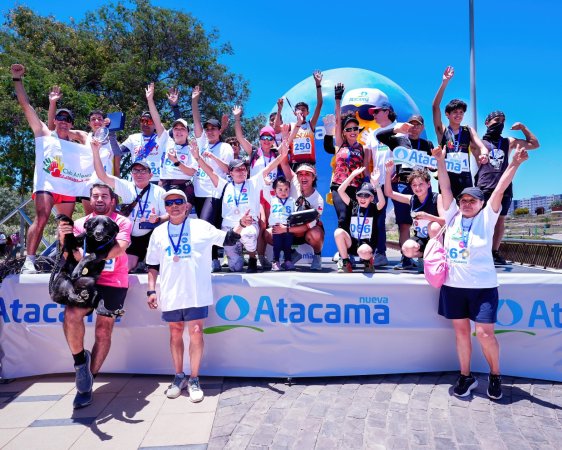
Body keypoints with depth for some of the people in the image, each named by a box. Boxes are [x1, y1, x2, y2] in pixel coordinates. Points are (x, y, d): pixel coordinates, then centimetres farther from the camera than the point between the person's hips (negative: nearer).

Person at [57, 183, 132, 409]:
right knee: (71, 314, -25)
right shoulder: (80, 223, 7)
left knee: (103, 331, 2)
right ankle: (80, 359, -1)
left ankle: (87, 383, 16)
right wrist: (64, 238, -21)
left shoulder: (122, 222, -2)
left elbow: (119, 248, -19)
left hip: (114, 283, -2)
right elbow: (71, 255, 0)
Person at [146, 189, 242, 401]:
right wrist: (151, 290, 7)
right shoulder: (159, 232, 9)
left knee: (196, 333, 0)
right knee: (175, 334, 13)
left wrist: (241, 225, -18)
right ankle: (179, 376, 28)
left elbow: (228, 239, -1)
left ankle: (194, 380, 14)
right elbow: (153, 265, 13)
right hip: (170, 294, 3)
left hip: (196, 293, -3)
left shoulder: (201, 227, 1)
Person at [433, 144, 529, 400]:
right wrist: (440, 161, -5)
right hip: (453, 284, 3)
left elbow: (500, 189, -9)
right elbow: (445, 187, 1)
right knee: (461, 330, 10)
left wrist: (514, 164, -17)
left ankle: (495, 375, 22)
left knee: (485, 333, -3)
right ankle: (466, 376, 25)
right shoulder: (453, 216, 6)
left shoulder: (487, 217, 1)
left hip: (482, 285, -3)